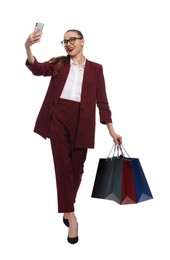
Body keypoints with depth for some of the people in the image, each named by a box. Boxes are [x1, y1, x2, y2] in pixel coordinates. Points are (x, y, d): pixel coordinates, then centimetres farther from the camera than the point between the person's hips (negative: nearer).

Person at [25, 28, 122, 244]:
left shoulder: (95, 68, 10)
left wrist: (111, 130, 2)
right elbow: (38, 68, -7)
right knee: (63, 165, -4)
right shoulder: (58, 64, 12)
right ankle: (71, 215, 2)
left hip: (82, 120, 0)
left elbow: (101, 100, 7)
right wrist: (28, 48, -26)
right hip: (58, 117, 0)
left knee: (77, 166, 8)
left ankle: (67, 207, 30)